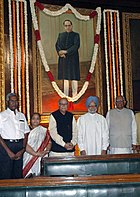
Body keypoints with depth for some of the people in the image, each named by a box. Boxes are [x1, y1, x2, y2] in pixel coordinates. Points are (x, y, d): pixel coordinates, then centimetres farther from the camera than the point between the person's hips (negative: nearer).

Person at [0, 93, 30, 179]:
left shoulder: (22, 116, 15)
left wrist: (23, 149, -1)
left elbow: (26, 133, 13)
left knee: (18, 174, 6)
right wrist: (8, 151, -11)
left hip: (20, 146, 4)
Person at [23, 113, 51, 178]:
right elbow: (25, 145, -7)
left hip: (40, 159, 0)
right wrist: (36, 154, -14)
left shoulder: (44, 131, 9)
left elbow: (49, 142, 4)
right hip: (29, 157, 0)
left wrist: (46, 150, -17)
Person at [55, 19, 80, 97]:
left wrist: (66, 51, -18)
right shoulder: (61, 35, 15)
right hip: (63, 59, 3)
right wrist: (60, 52, -13)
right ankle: (65, 96, 10)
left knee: (74, 77, -4)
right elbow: (57, 45, 6)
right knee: (65, 78, 5)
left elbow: (76, 46, -11)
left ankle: (74, 95, 2)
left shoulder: (76, 35, 2)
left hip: (73, 58, -3)